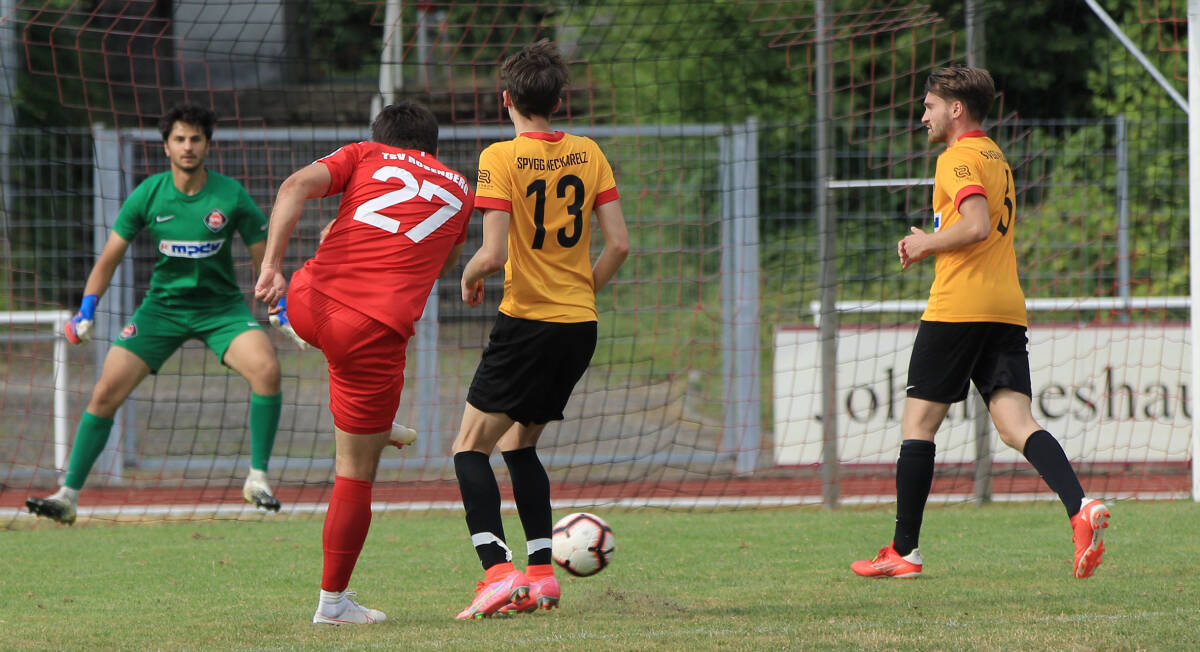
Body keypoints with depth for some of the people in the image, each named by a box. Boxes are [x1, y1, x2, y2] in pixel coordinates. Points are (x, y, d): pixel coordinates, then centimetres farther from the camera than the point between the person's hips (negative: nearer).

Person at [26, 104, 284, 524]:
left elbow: (264, 258, 0)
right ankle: (68, 495, 0)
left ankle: (257, 478, -15)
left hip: (221, 305, -1)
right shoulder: (148, 195, -7)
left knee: (266, 369, -28)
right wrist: (87, 309, -7)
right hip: (163, 305, 1)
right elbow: (110, 256, 2)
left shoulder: (231, 196, -11)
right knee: (106, 391, -11)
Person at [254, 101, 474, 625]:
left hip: (309, 306, 2)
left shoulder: (366, 155, 15)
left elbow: (296, 186, -4)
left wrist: (271, 265, -10)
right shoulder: (459, 191, 20)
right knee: (356, 473, 9)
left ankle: (378, 430, 58)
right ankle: (333, 601, 15)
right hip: (377, 327, -2)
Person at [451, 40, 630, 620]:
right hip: (580, 325, 6)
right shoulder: (588, 154, 5)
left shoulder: (500, 159, -11)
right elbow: (618, 244, 3)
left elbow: (493, 253, -17)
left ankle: (497, 569, -18)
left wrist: (469, 278, 4)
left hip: (527, 322, -6)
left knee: (470, 447, 0)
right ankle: (541, 573, 14)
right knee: (518, 444, 21)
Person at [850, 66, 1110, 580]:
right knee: (1016, 424, -4)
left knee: (918, 422, 3)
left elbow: (977, 226, -21)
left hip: (958, 306, -8)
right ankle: (1080, 508, -29)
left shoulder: (958, 158, -7)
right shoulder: (997, 160, 22)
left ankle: (903, 552, 6)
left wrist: (927, 244, -6)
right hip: (1007, 306, 8)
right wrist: (932, 244, 19)